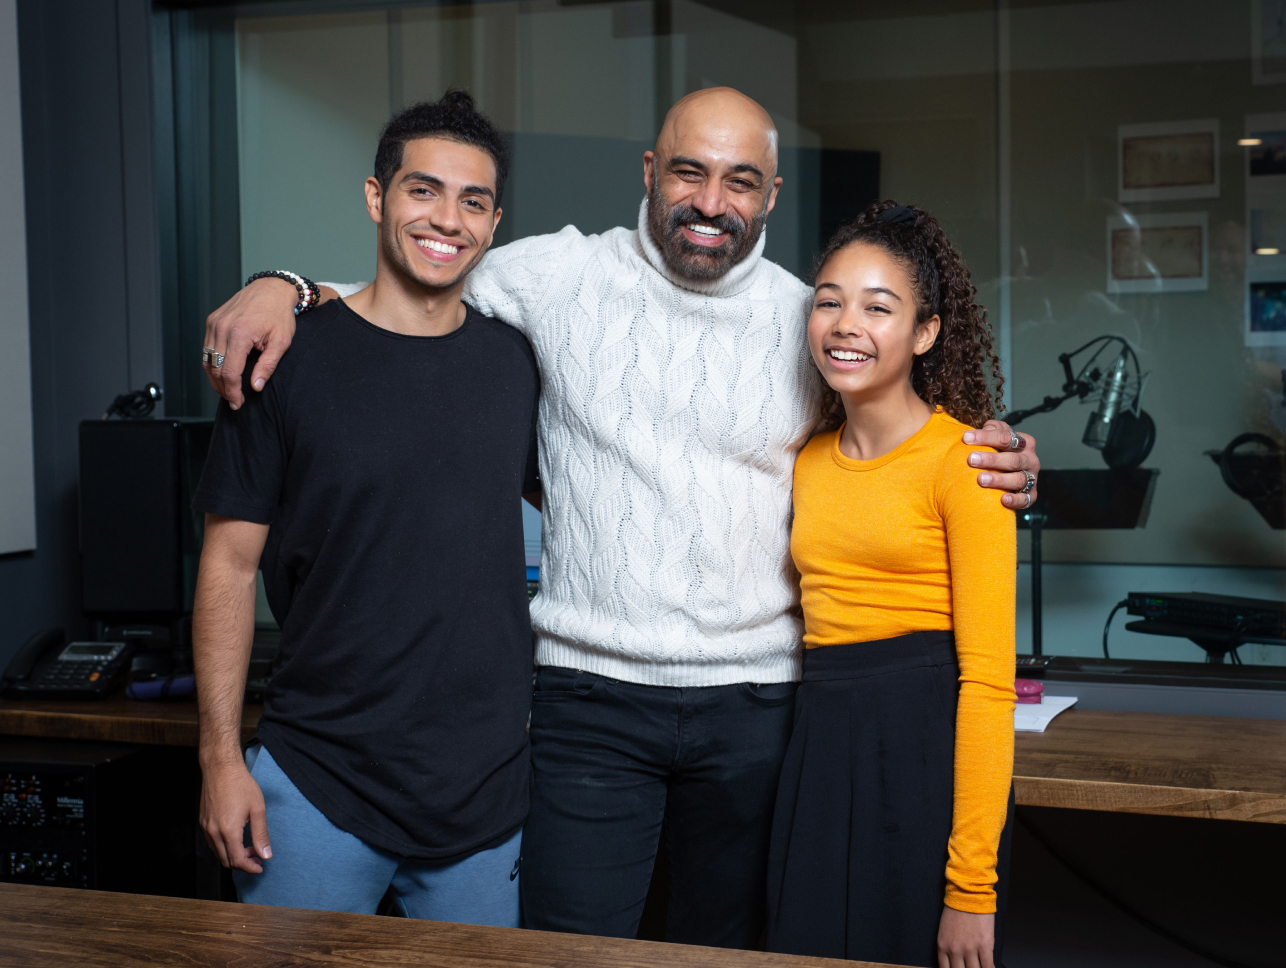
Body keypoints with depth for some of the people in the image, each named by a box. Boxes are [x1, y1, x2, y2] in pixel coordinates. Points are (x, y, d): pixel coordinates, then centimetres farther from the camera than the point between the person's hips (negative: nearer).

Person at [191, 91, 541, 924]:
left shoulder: (516, 362, 3)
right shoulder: (291, 359, -6)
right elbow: (230, 565, -3)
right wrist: (222, 756, -7)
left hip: (487, 788, 3)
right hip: (316, 786, -3)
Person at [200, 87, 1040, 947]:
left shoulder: (812, 322, 3)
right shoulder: (557, 277, -1)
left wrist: (992, 473, -5)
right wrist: (285, 287, -7)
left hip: (755, 704, 2)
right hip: (590, 692, -1)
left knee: (726, 949, 15)